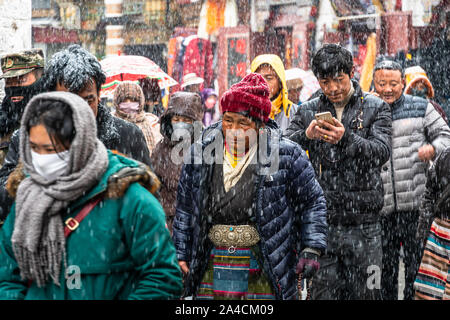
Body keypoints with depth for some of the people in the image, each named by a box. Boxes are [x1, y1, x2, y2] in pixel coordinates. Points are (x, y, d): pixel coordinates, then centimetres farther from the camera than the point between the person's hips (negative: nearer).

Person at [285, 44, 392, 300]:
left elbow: (382, 152, -10)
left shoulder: (376, 108, 4)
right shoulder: (308, 111, 9)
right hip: (321, 221, 1)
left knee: (365, 292, 1)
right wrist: (306, 135, -21)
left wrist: (346, 138, -26)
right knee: (323, 292, 2)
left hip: (363, 223, -1)